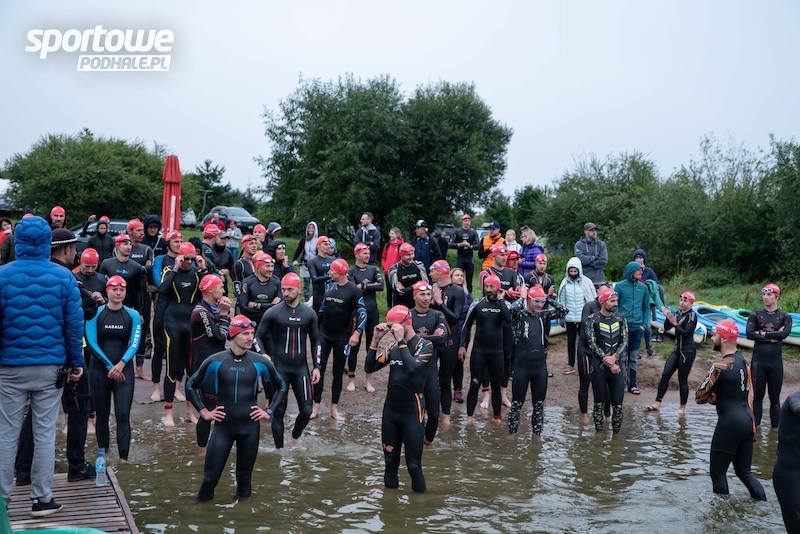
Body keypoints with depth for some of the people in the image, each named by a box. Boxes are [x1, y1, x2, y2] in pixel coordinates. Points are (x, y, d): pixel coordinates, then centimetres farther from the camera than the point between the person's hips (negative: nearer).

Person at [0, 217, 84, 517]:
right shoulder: (63, 276, -4)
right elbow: (74, 323, -3)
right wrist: (76, 362, 5)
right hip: (51, 367, 1)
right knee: (45, 433, 7)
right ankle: (42, 498, 11)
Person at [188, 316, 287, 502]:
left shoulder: (260, 362, -3)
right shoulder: (215, 361, -6)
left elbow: (281, 386, 12)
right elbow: (191, 386, 8)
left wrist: (270, 412, 6)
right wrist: (204, 412, 2)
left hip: (250, 427, 1)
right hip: (223, 426, -1)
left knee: (245, 475, 11)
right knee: (211, 476, -1)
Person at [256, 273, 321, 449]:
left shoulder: (309, 314, 4)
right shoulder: (272, 313, -4)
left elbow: (316, 341, 12)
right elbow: (258, 337, 2)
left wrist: (317, 366, 6)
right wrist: (264, 356, -14)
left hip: (301, 368, 2)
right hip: (279, 368, -2)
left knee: (306, 410, 1)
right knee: (278, 411, 2)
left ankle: (295, 436, 30)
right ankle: (279, 448, 17)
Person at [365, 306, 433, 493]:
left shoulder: (424, 345, -7)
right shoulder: (393, 347, 8)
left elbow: (412, 367, -26)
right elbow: (369, 367, 5)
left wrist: (401, 341, -21)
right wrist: (375, 340, -4)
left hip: (412, 411, -5)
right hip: (390, 409, 6)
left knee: (414, 464, -4)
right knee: (390, 459, 12)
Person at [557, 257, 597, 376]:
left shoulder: (586, 282, -5)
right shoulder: (565, 283, 1)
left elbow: (592, 300, -1)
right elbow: (562, 301, 7)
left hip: (583, 318, -2)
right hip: (569, 318, 3)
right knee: (571, 341, 12)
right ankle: (570, 364, 22)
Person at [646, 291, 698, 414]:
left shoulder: (692, 315, -12)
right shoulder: (678, 313, 9)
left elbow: (685, 333, -21)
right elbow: (666, 328, 6)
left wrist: (674, 323, -29)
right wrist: (668, 317, -11)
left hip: (688, 351, -7)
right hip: (677, 349, 7)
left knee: (682, 379, -1)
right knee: (665, 374, 2)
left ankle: (683, 407, 11)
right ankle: (657, 402, 7)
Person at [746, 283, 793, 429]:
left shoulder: (785, 317, 4)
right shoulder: (755, 315, 4)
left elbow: (785, 334, -15)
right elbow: (749, 334, -11)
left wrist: (762, 333, -12)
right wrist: (773, 337, -14)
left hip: (775, 362, 0)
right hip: (758, 361, 0)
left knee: (775, 398, 7)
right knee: (758, 396, 8)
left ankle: (775, 428, 15)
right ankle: (755, 426, 16)